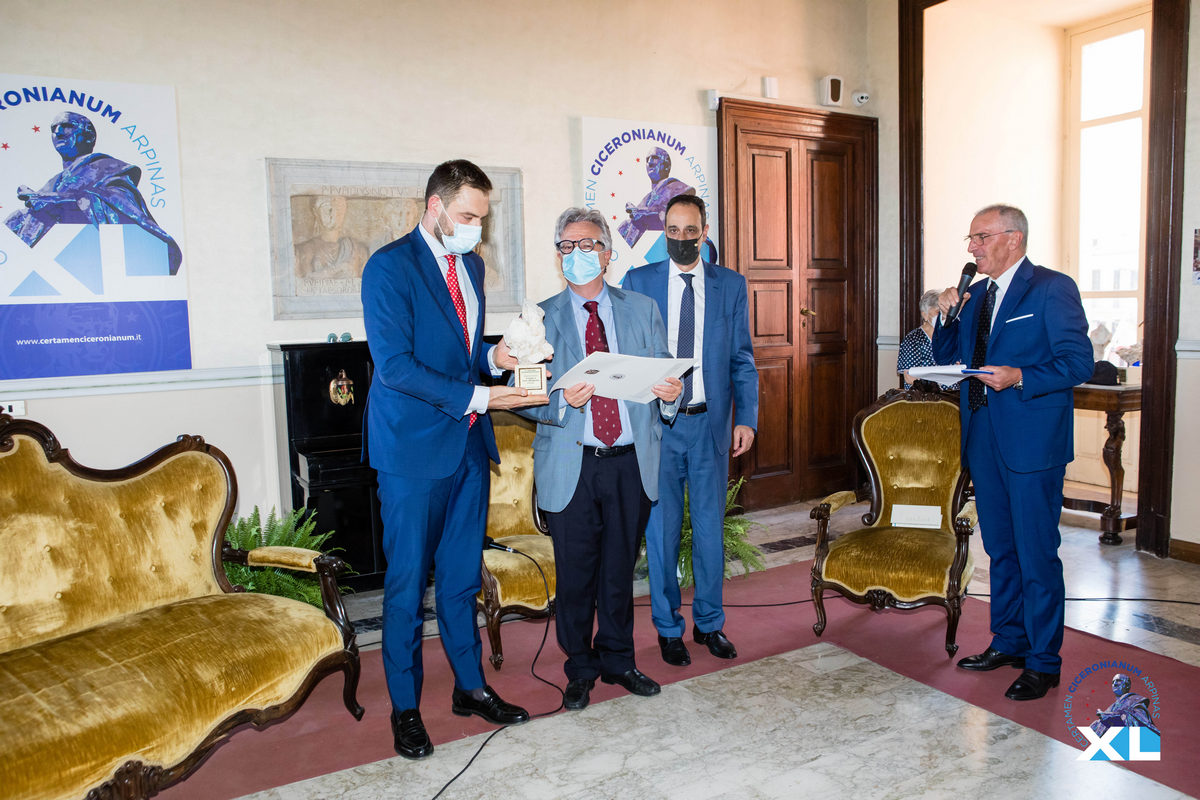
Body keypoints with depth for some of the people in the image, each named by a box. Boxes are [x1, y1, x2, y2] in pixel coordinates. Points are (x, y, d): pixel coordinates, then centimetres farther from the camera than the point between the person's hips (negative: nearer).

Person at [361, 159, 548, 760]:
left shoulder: (470, 264, 13)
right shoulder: (389, 267, -11)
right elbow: (396, 366, -19)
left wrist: (493, 355, 0)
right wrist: (476, 396, -22)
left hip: (468, 442, 7)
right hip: (414, 447, -7)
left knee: (462, 576, 16)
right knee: (408, 582, 5)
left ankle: (470, 686, 31)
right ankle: (405, 708, 21)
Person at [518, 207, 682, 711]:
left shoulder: (642, 310, 9)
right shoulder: (541, 318, 4)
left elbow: (662, 380, 8)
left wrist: (671, 391, -14)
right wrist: (562, 400, -21)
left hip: (631, 461, 2)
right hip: (570, 465, -1)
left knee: (620, 568, 13)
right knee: (575, 573, 8)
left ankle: (618, 659, 32)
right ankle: (580, 668, 27)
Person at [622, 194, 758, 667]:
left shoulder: (731, 285, 7)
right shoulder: (638, 282, 4)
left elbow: (742, 359, 7)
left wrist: (746, 417, -3)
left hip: (710, 424, 1)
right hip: (656, 423, -1)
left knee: (711, 528, 9)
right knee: (661, 530, 6)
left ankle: (709, 623, 27)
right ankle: (668, 629, 22)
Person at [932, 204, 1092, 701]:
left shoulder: (1052, 288, -7)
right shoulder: (975, 295, 14)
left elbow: (1079, 362, -12)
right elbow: (948, 360, 15)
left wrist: (1020, 377, -24)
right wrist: (946, 317, 0)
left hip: (1032, 441, -7)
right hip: (984, 440, 7)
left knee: (1036, 553, 0)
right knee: (1000, 549, 17)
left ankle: (1043, 661, 13)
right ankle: (1008, 642, 31)